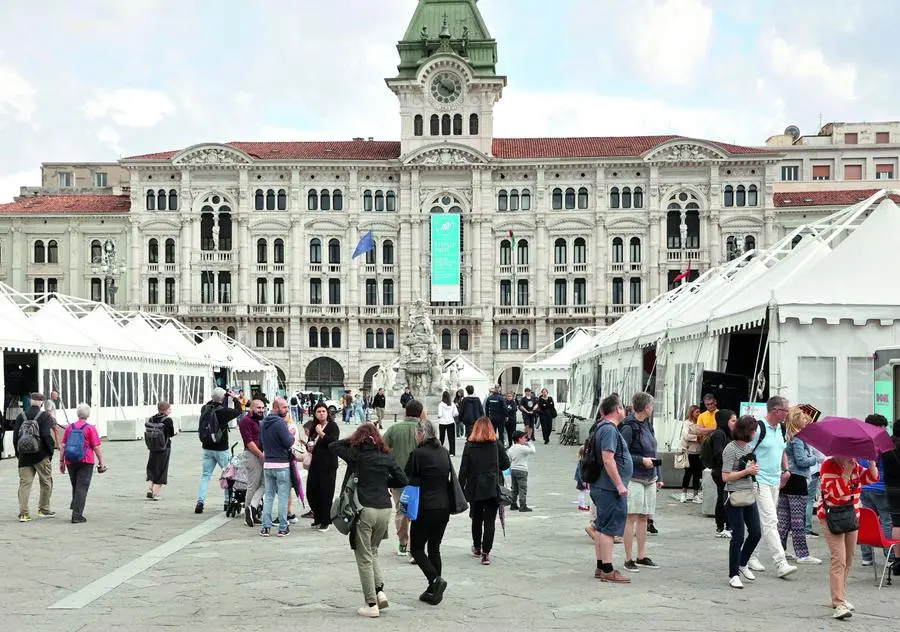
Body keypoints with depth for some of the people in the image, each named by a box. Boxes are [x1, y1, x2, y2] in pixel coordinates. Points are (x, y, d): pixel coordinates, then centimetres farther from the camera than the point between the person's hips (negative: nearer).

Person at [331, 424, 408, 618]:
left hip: (363, 509, -4)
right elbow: (402, 481, 5)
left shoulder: (355, 454, -2)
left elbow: (332, 446, 11)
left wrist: (353, 440, 12)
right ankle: (380, 591, 9)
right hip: (384, 509, 4)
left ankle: (371, 604, 4)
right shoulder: (386, 457, 5)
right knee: (372, 551, 24)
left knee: (364, 558, 5)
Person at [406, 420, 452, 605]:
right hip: (444, 507, 7)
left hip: (426, 508, -7)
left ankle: (435, 580, -14)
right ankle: (433, 591, 14)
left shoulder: (418, 454, -12)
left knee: (416, 548, 4)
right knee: (434, 548, 14)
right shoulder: (443, 452, 8)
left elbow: (407, 480, -6)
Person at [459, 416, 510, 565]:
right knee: (489, 521, -1)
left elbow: (464, 469, -5)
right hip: (492, 487, -1)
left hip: (475, 488, 1)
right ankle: (486, 553, -9)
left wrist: (460, 489, 1)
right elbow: (506, 464, 1)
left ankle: (477, 548, 35)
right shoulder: (497, 444, -4)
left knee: (476, 519, 19)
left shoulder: (469, 445, -4)